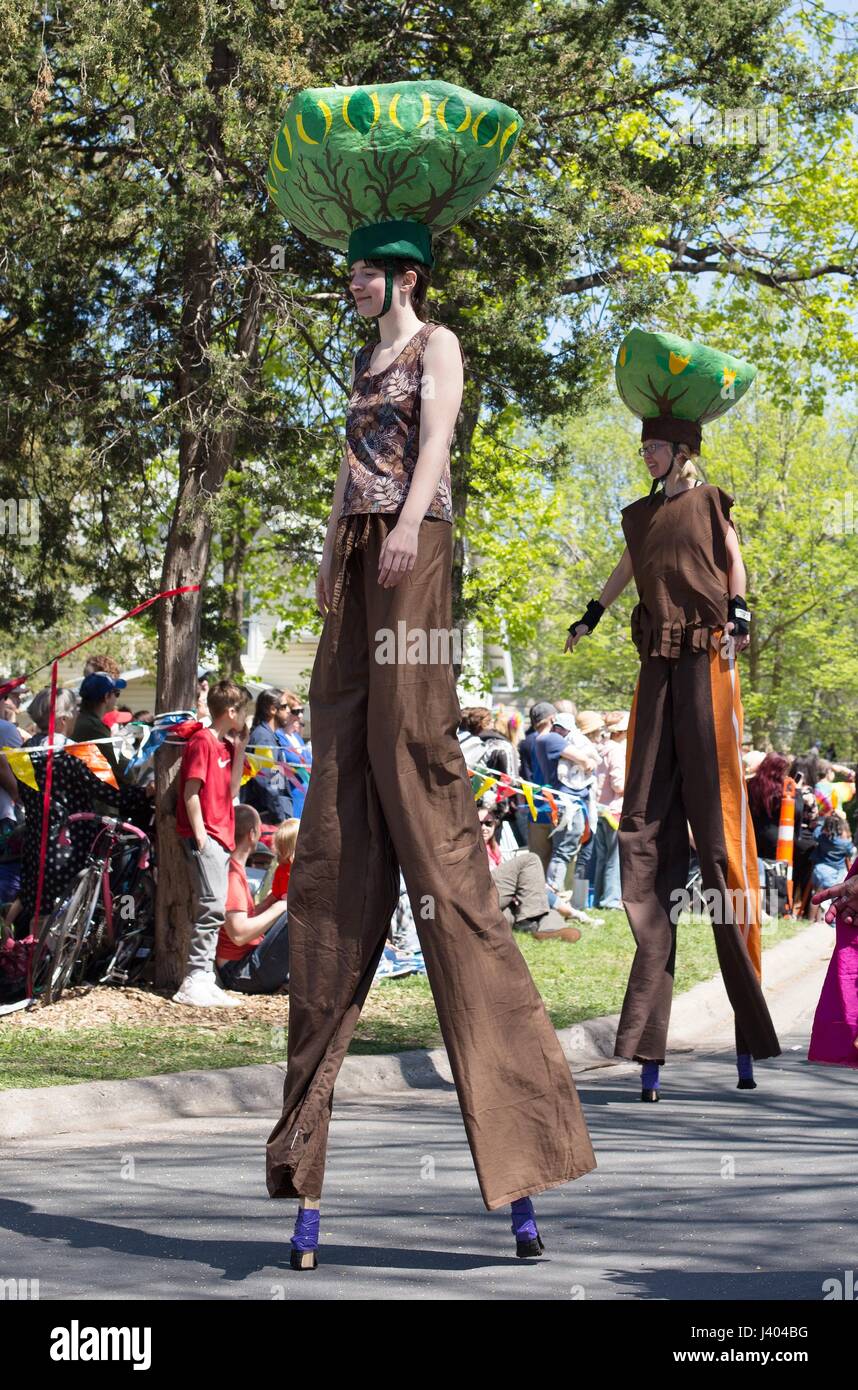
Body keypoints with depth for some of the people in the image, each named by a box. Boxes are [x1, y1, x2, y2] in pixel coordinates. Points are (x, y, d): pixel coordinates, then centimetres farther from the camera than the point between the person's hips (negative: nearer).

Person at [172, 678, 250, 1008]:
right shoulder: (202, 742, -10)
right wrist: (200, 834, -17)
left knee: (213, 910, 9)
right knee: (213, 906, -15)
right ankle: (194, 981, -15)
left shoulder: (226, 745, 17)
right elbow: (191, 791, -14)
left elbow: (231, 790, 10)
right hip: (205, 836, -9)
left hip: (220, 837, 9)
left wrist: (240, 748, 8)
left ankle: (204, 980, 13)